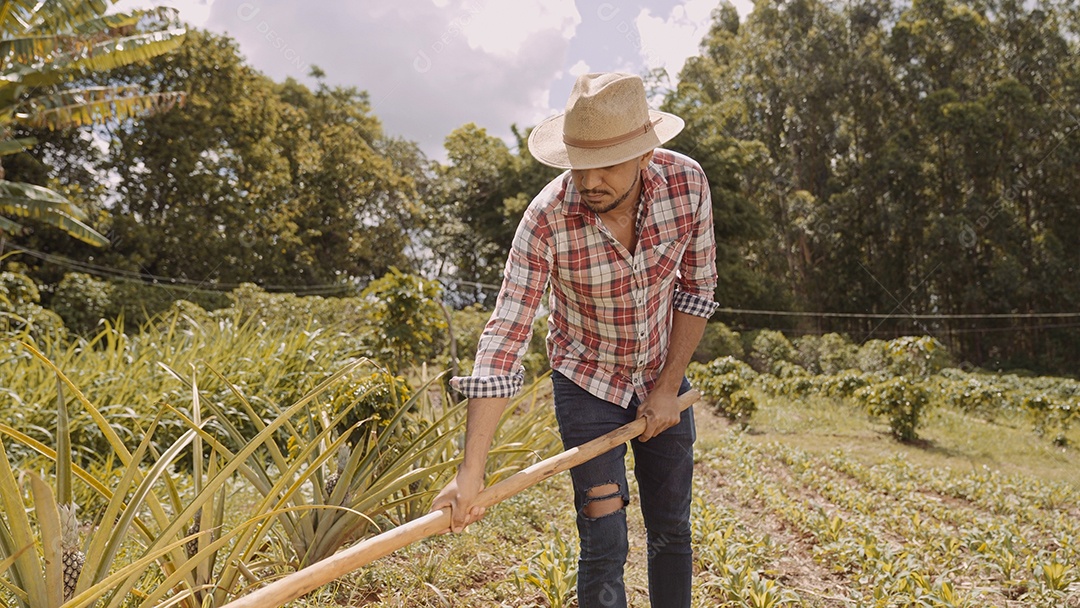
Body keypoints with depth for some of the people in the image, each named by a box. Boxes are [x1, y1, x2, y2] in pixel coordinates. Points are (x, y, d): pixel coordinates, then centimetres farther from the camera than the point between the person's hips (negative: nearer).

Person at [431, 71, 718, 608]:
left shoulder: (687, 182, -19)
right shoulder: (547, 220, -29)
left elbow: (697, 287, -5)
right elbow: (503, 340, -31)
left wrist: (669, 388, -8)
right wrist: (471, 472, -36)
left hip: (662, 377, 3)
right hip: (586, 383, -3)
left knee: (672, 532, 14)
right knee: (604, 545, -5)